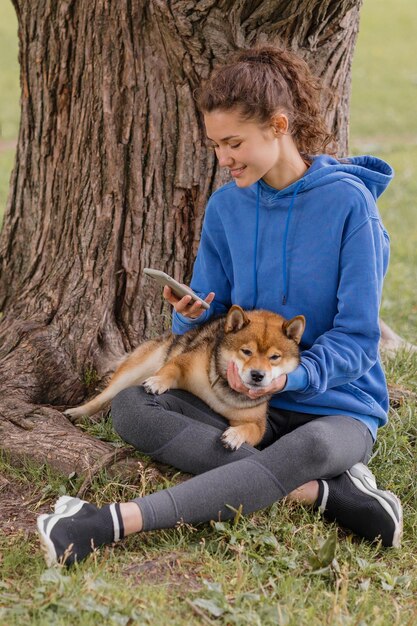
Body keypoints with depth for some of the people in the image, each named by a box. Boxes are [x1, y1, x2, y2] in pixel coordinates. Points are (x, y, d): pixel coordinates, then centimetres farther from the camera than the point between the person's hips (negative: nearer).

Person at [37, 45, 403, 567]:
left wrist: (287, 377, -29)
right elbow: (212, 319, 8)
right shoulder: (227, 206, 3)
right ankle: (322, 491, -29)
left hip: (337, 409, -5)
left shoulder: (348, 202, -12)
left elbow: (357, 338, -12)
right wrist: (191, 316, -17)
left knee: (311, 447, -40)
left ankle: (115, 522, -46)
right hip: (250, 403, 5)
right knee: (130, 406, -20)